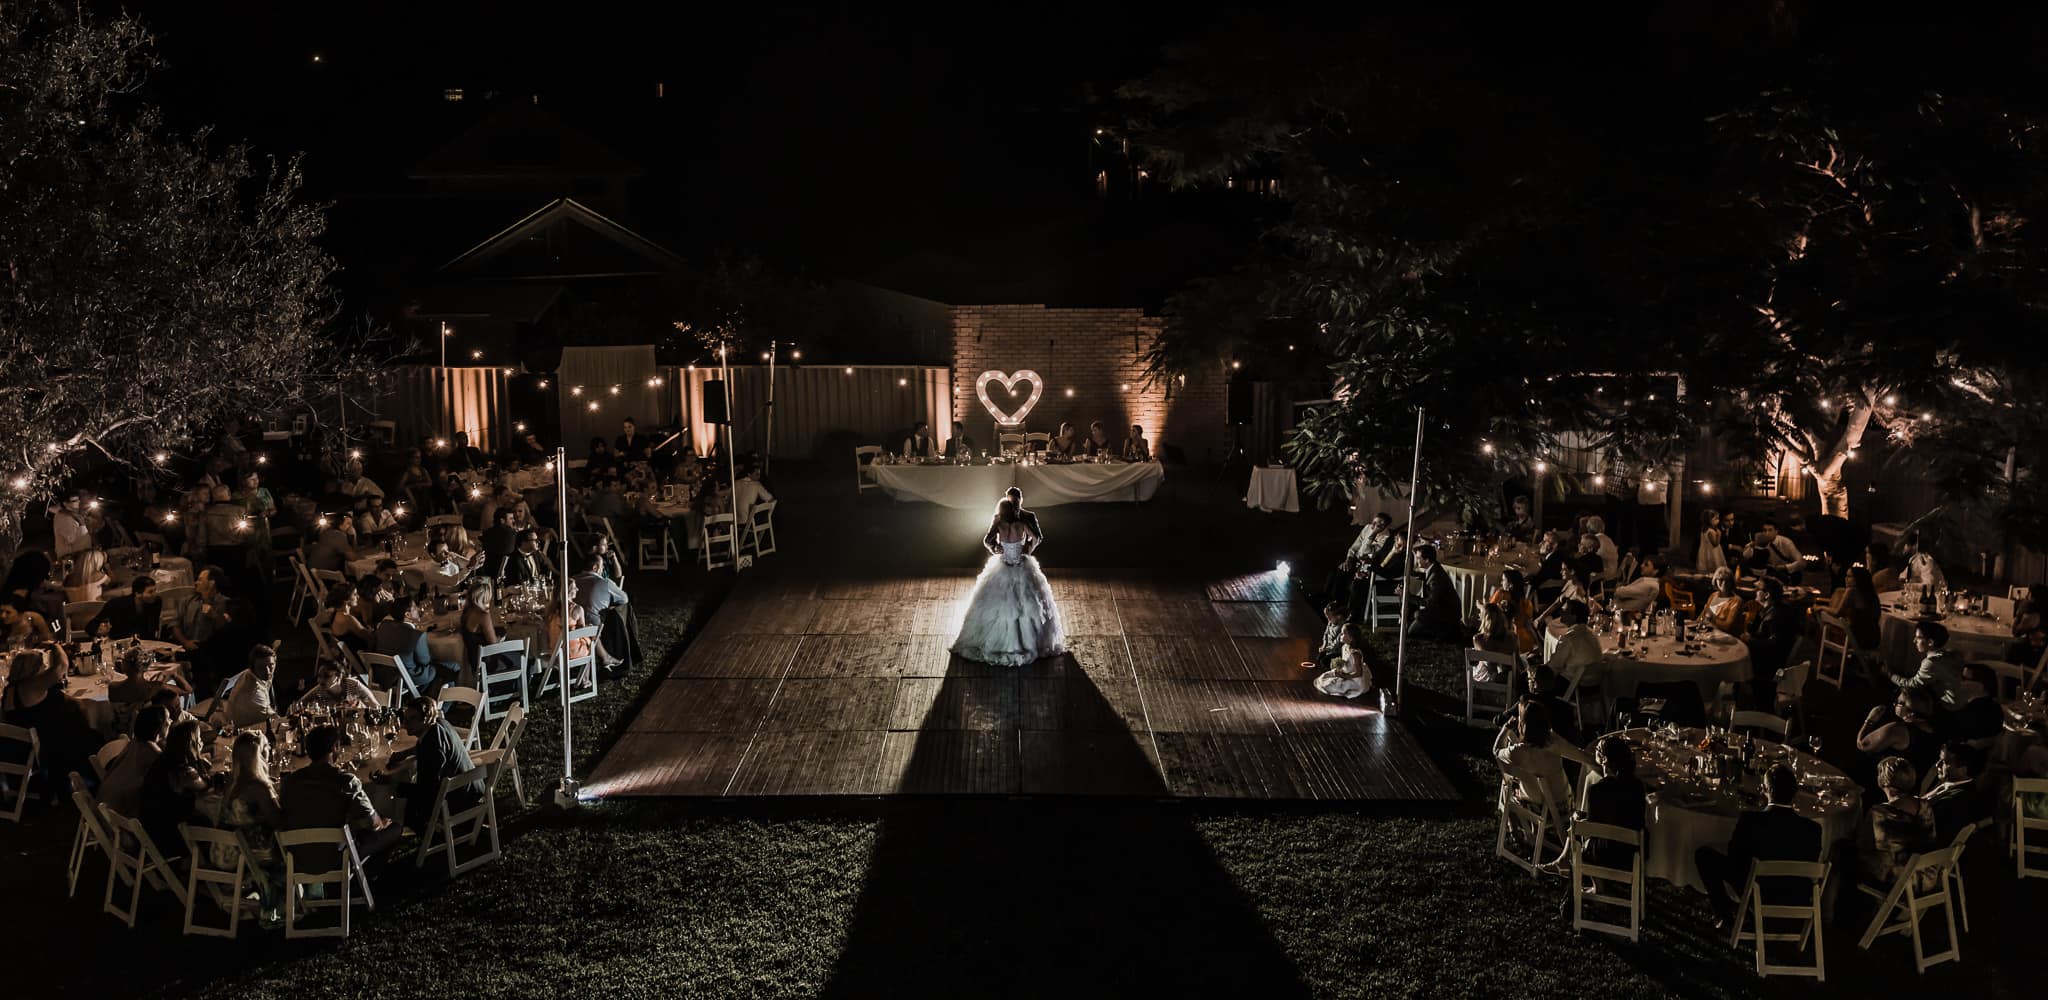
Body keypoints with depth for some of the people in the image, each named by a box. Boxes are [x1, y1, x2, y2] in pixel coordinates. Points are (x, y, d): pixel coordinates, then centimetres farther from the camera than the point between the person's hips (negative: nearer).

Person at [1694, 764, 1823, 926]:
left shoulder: (1749, 819, -21)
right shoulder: (1812, 828, -15)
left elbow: (1733, 859, -8)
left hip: (1758, 897, -3)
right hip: (1795, 902, 3)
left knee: (1703, 854, 12)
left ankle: (1724, 911, 19)